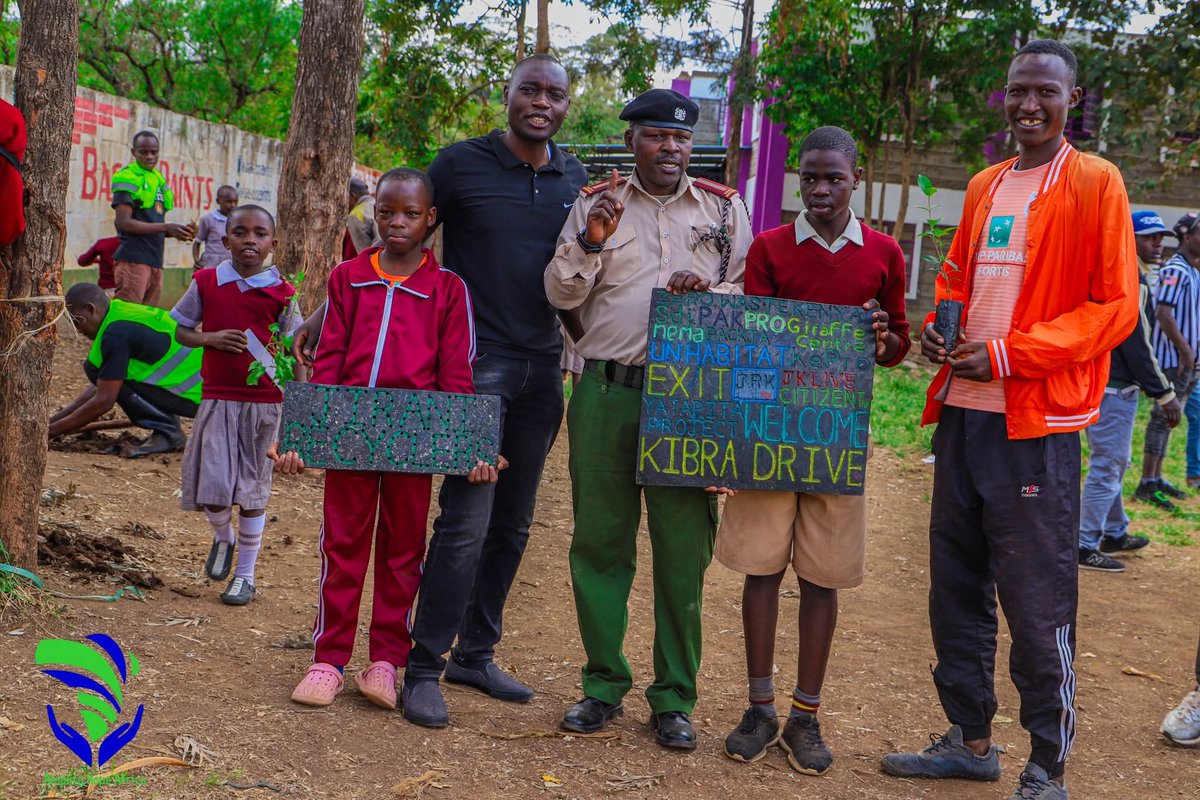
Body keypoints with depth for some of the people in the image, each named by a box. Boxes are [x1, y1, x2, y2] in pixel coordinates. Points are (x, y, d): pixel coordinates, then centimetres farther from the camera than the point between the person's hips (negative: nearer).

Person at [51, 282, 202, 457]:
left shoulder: (116, 333, -16)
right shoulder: (124, 313, 14)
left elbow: (104, 401, -15)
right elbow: (101, 387, 20)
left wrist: (54, 429, -4)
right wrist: (56, 418, 18)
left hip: (198, 394, -10)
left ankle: (168, 432, -6)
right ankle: (169, 431, 13)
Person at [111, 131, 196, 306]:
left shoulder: (158, 179, 18)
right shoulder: (128, 178, -5)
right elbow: (124, 222, -14)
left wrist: (177, 232, 5)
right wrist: (166, 227, -17)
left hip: (155, 261, 8)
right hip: (133, 260, -8)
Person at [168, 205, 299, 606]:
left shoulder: (281, 293, -2)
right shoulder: (206, 282, 1)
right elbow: (179, 329, 10)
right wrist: (210, 339, -10)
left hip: (264, 400, 0)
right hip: (217, 397, 1)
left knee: (253, 490, 7)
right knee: (213, 486, -4)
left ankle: (245, 574, 21)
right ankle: (223, 537, 31)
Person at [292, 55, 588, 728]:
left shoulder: (578, 181, 10)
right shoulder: (461, 164, -3)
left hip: (542, 369, 5)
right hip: (476, 362, -5)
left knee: (513, 525, 10)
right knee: (466, 522, -10)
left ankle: (476, 655, 23)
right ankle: (424, 669, 0)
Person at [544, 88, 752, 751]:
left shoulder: (724, 208, 11)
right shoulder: (596, 203, 10)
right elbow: (561, 295, 5)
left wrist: (707, 295, -11)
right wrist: (590, 242, -12)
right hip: (606, 393, 0)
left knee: (684, 549, 1)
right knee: (599, 540, 5)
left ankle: (674, 698, 13)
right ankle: (603, 684, 20)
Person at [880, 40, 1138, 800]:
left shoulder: (1095, 182, -4)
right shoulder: (984, 187, 14)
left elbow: (1115, 305, -9)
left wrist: (1007, 354, -16)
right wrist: (937, 326, 2)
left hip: (1037, 423, -6)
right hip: (963, 414, 7)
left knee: (1038, 603, -2)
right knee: (957, 587, 13)